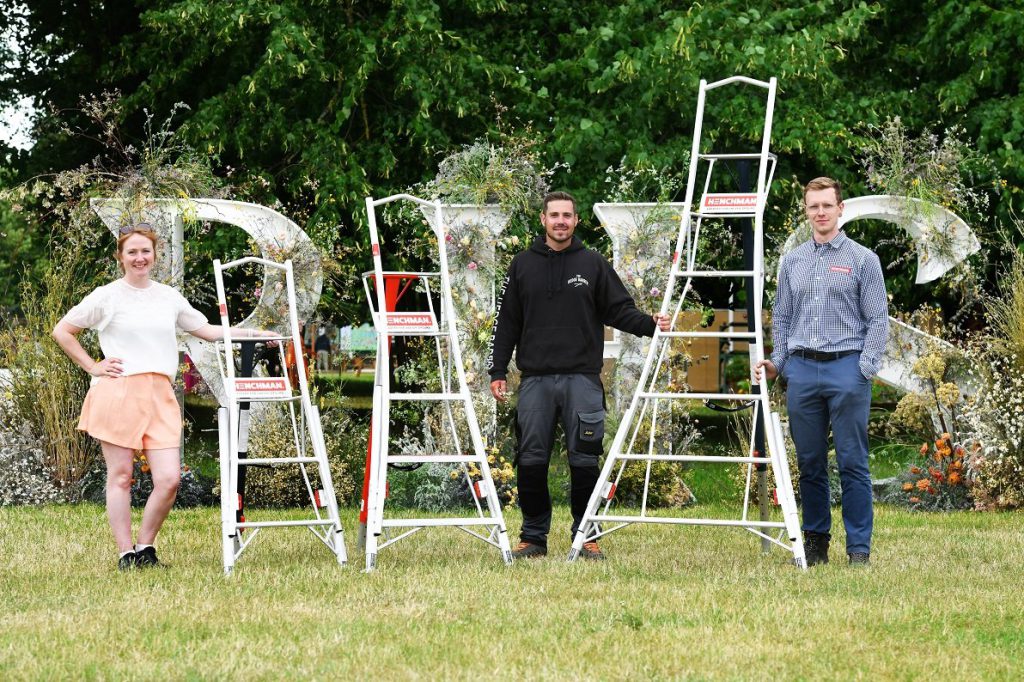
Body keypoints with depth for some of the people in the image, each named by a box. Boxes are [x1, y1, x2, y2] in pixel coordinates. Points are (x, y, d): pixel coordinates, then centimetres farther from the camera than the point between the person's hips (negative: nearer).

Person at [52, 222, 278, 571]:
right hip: (118, 393, -4)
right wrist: (93, 366, 2)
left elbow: (206, 330, 23)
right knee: (120, 476, -1)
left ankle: (145, 547, 10)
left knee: (170, 479, -6)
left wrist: (254, 332, 16)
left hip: (159, 395, 4)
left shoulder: (169, 297, 16)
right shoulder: (108, 296, 3)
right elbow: (62, 332, 7)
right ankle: (125, 553, 6)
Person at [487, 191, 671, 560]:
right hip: (535, 378, 1)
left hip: (582, 378, -1)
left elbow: (619, 309, 8)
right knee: (531, 460, 0)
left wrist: (650, 324, -11)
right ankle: (533, 537, 9)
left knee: (584, 460, -2)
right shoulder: (523, 265, 10)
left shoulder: (593, 264, 8)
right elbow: (507, 323, 10)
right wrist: (497, 371, 6)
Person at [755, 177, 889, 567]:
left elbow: (877, 319, 0)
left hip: (846, 369, -4)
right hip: (801, 370, 4)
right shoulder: (792, 262, 14)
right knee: (809, 463, 7)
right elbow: (782, 318, 19)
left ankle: (859, 548, -1)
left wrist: (867, 366, -10)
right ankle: (815, 542, 15)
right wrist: (778, 362, 7)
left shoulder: (862, 260, 2)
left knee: (852, 463, -4)